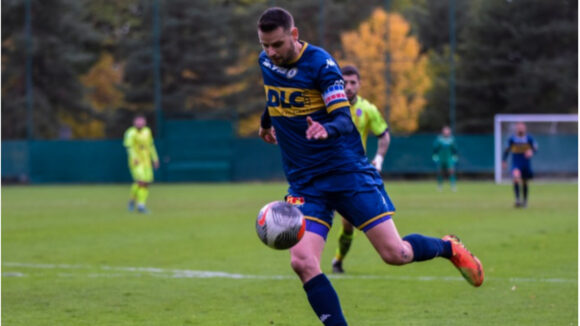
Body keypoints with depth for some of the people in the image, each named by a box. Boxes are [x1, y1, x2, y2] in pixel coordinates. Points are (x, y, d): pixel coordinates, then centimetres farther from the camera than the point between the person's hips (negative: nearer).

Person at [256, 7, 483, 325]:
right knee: (302, 261, -18)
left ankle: (449, 247, 26)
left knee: (395, 253, -6)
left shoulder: (320, 62, -13)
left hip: (348, 170, -4)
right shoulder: (265, 63, 4)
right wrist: (266, 121, 45)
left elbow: (344, 119, -19)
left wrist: (327, 129, -41)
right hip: (305, 183, 4)